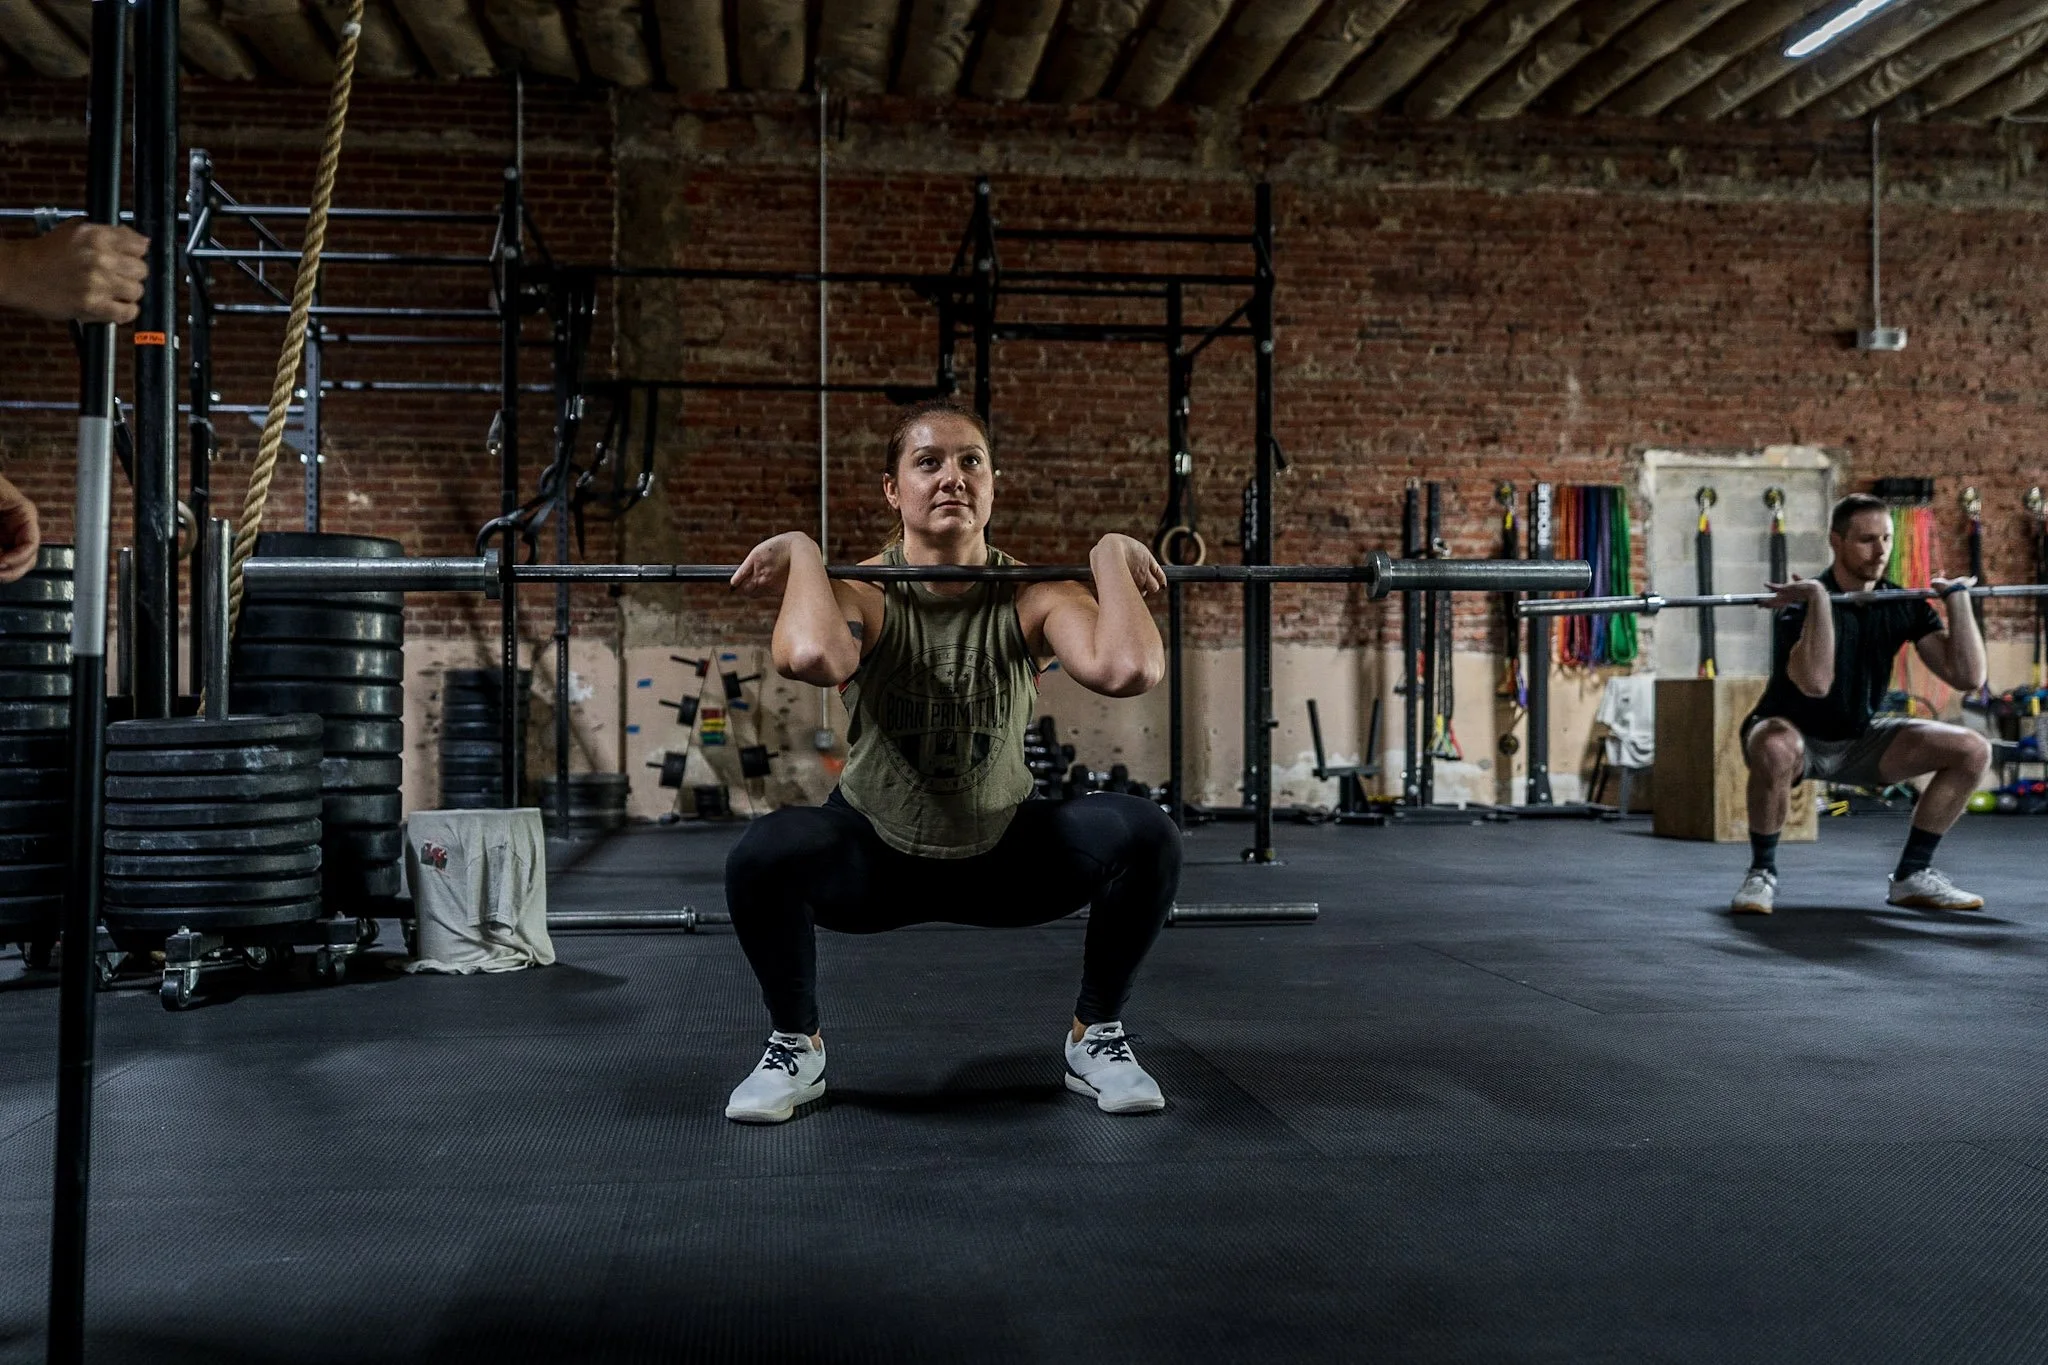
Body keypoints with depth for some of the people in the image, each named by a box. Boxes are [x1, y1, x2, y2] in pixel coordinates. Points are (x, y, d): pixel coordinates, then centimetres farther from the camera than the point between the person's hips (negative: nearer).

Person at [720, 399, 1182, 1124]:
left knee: (1146, 835, -24)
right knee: (766, 852, -32)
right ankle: (796, 1044, -1)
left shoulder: (1031, 600, -15)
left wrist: (1111, 556, -24)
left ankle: (1096, 1037, 2)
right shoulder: (864, 597, -18)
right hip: (874, 858, -1)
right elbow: (812, 657, -45)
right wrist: (801, 555, -28)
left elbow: (1128, 669, -38)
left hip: (1003, 856, 1)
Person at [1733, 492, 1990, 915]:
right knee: (1776, 750, -42)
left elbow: (1969, 677, -13)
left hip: (1859, 740, 6)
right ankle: (1762, 873, -19)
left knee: (1973, 749, -10)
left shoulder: (1904, 606, -5)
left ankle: (1912, 875, 2)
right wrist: (1819, 598, -43)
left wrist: (1957, 598, -16)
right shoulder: (1801, 607, -24)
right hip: (1796, 737, -6)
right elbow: (1816, 684, -44)